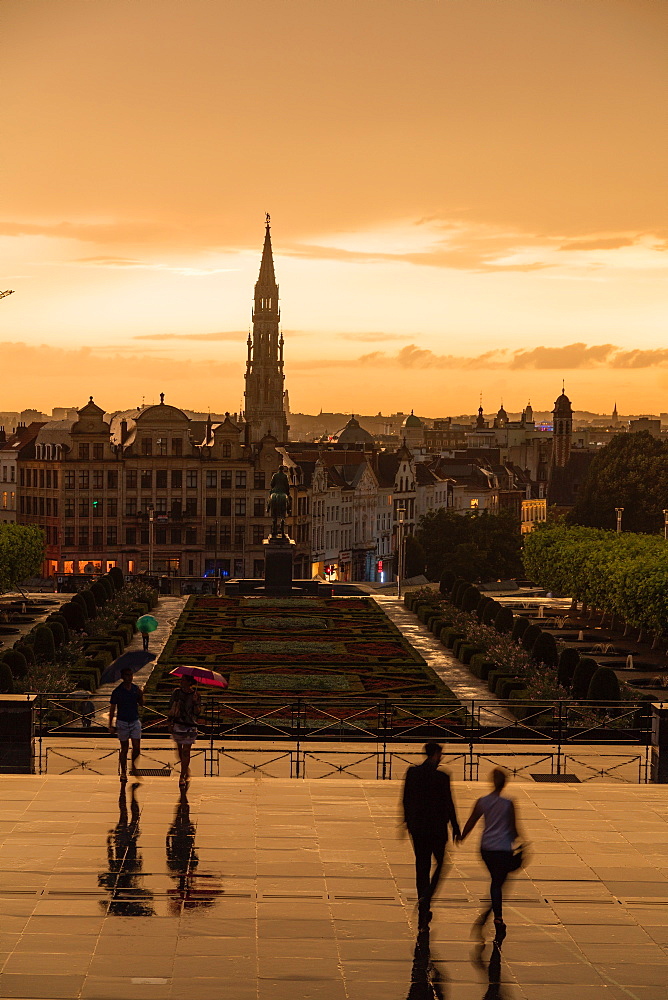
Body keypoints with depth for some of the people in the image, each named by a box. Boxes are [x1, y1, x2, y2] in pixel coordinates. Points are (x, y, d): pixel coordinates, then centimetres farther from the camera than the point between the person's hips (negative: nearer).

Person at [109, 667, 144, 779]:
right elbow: (112, 709, -2)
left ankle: (133, 765, 26)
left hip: (135, 721, 3)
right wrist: (110, 725, -4)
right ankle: (123, 772, 16)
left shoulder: (136, 689, 3)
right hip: (122, 722, -3)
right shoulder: (117, 691, -7)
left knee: (137, 747, -1)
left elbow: (141, 704, 10)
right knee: (124, 748, 4)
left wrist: (141, 696, -13)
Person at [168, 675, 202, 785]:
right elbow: (171, 708, 11)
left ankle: (182, 776, 9)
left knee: (186, 751, -1)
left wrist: (195, 702, -22)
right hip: (177, 725, 3)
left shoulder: (195, 695, -5)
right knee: (180, 750, 9)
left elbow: (198, 713, -7)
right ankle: (187, 770, 32)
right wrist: (170, 722, 5)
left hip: (190, 727, -3)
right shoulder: (176, 692, 2)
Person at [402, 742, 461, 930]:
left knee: (422, 866, 12)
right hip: (436, 828, -4)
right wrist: (455, 829, -1)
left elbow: (406, 800, 8)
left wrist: (408, 823, 20)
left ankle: (423, 913, 15)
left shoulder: (412, 772, 1)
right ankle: (426, 899, -8)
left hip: (417, 828, 4)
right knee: (440, 863, 13)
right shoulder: (441, 777, -13)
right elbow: (448, 804, -10)